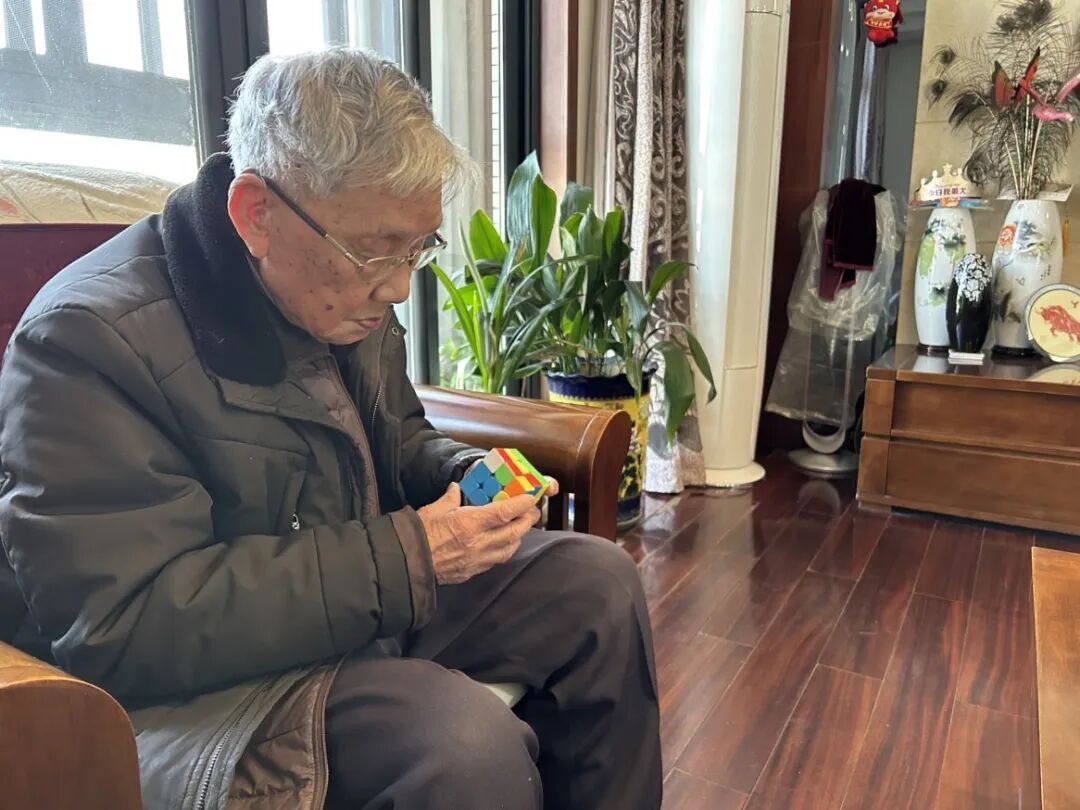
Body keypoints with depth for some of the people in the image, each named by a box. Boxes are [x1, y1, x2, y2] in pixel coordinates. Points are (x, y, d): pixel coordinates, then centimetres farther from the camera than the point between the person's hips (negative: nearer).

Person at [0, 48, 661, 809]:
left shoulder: (343, 291, 1)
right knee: (469, 747, -31)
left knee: (603, 580, -2)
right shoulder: (88, 337, -22)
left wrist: (465, 474, -7)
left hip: (396, 588, 8)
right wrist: (403, 556, -28)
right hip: (219, 674, -7)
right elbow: (119, 624, -26)